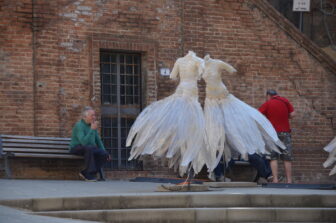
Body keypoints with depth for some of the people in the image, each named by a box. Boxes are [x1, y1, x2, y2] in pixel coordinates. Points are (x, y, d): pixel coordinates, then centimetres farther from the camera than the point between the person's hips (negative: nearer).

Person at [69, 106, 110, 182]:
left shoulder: (92, 125, 9)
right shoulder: (79, 125, -16)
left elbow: (98, 140, 20)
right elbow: (84, 142, -29)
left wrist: (104, 151, 8)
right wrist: (92, 130, -26)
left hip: (90, 149, 7)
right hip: (77, 148, -7)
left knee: (104, 154, -18)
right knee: (89, 148, -39)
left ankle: (85, 173, -14)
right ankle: (90, 174, -31)